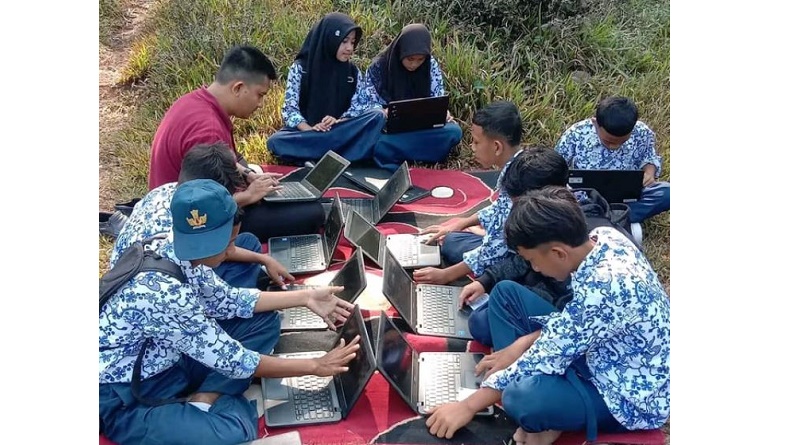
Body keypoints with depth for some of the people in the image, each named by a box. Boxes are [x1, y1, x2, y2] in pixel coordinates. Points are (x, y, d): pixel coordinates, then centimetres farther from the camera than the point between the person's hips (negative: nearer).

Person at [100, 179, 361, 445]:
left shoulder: (174, 251, -9)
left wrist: (306, 297, 2)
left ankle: (204, 399, -5)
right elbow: (232, 360, -24)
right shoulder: (165, 293, -34)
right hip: (124, 400, -9)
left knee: (265, 321, 3)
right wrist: (315, 366, -14)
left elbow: (226, 301, 6)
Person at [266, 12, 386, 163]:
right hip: (305, 132, -2)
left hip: (342, 132, 2)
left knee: (377, 116, -24)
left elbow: (361, 106, -1)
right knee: (276, 141, -32)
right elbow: (290, 108, -6)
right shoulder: (300, 68, -2)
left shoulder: (353, 71, 6)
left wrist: (339, 122, -21)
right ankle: (344, 157, -36)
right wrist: (310, 130, -24)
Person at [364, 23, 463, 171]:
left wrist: (443, 112, -22)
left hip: (422, 126, 3)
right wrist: (382, 113, -28)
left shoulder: (431, 65, -4)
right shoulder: (379, 66, -10)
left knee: (454, 131, -28)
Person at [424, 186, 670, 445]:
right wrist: (524, 342, -3)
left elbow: (546, 358, -27)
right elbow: (574, 318, 6)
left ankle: (545, 419, -5)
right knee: (505, 293, 7)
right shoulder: (603, 238, -10)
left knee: (522, 397, -38)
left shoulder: (606, 287, -35)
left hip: (633, 395, -9)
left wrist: (469, 406, -17)